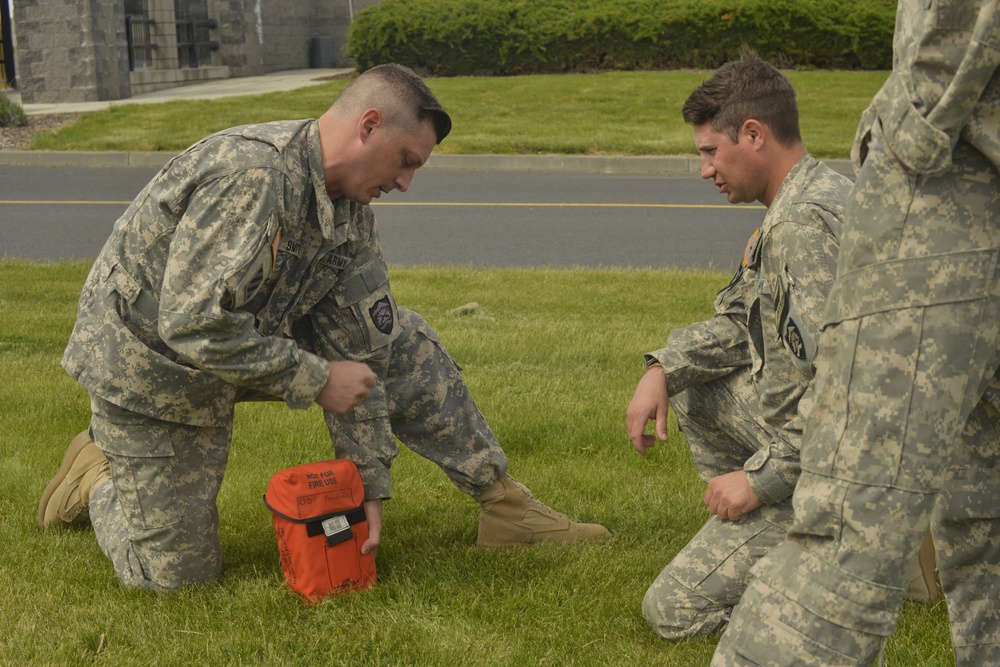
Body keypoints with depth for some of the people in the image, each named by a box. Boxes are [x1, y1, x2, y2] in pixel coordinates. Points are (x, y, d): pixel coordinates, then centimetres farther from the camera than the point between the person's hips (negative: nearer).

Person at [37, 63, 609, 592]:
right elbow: (193, 325, -36)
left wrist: (370, 481, -4)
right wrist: (316, 380, -27)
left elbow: (360, 349, -3)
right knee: (177, 577, -2)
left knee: (403, 343, -3)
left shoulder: (351, 209, -4)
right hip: (150, 366, -7)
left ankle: (506, 505, 6)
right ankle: (98, 479, 27)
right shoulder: (252, 176, -32)